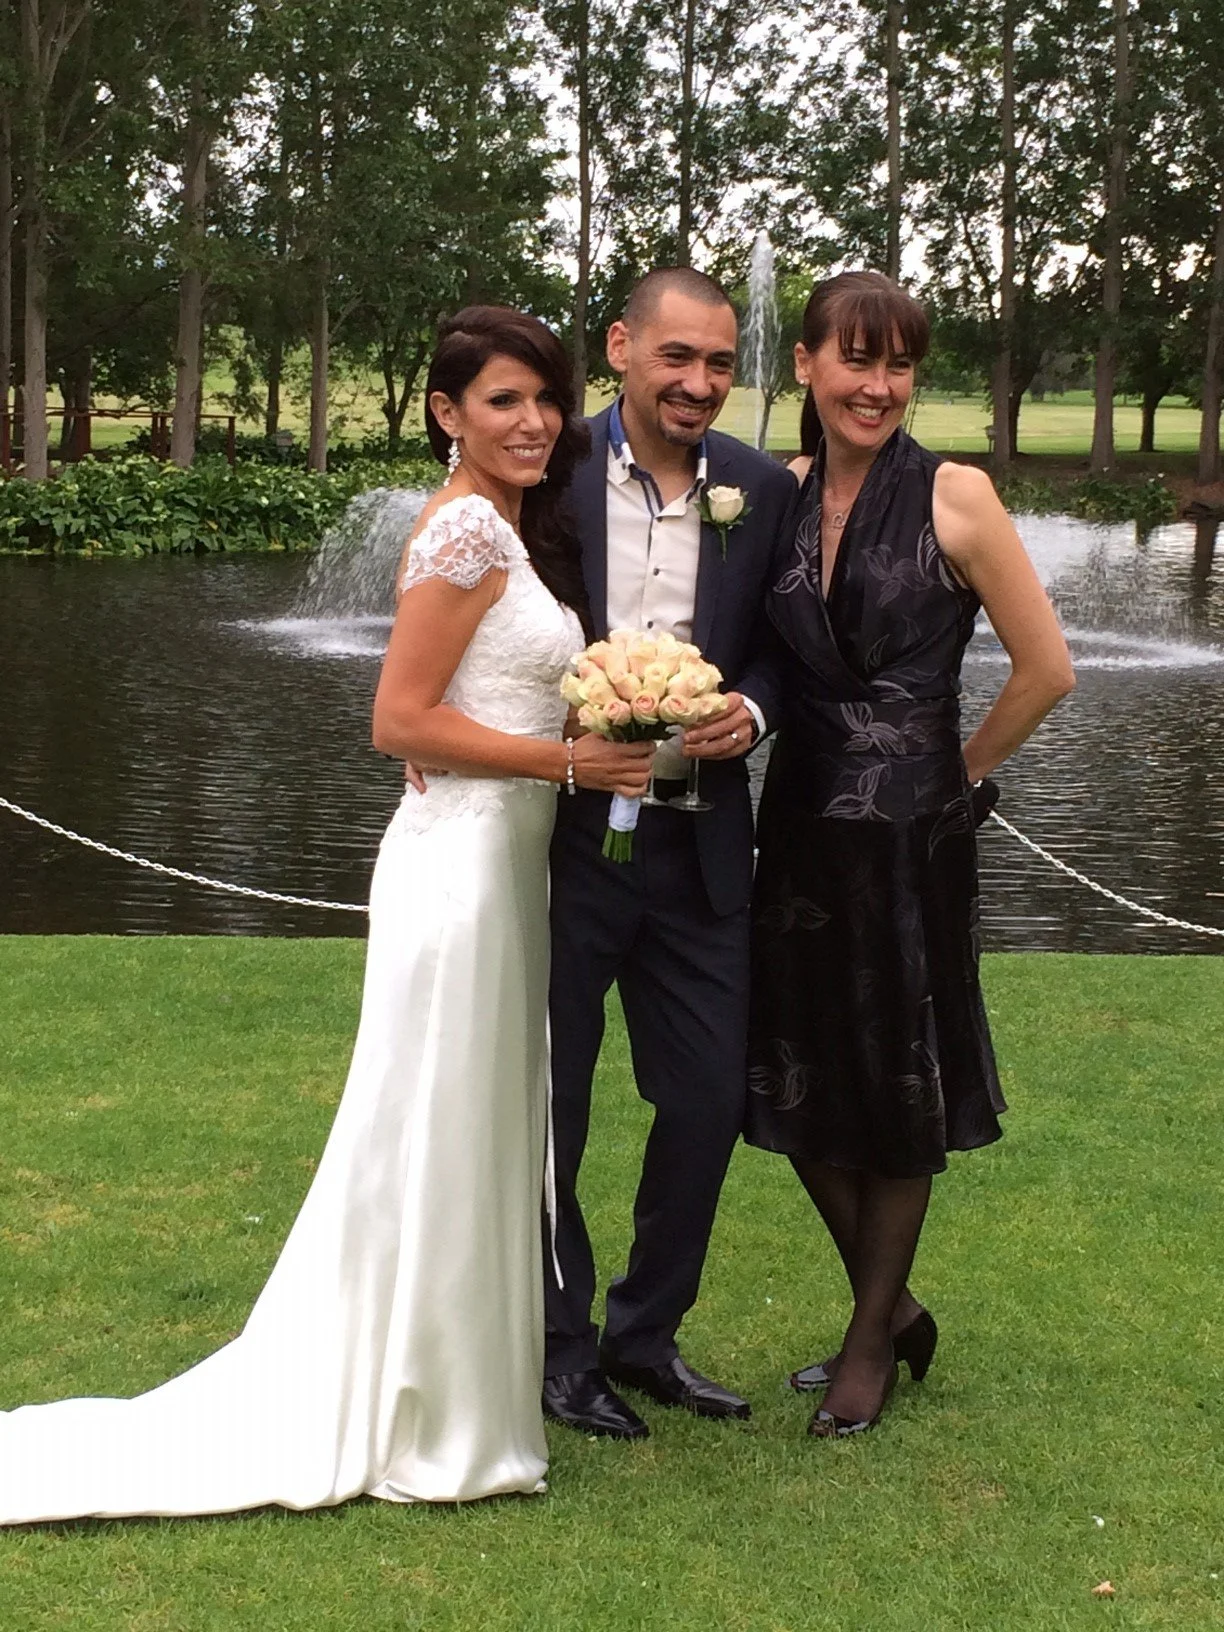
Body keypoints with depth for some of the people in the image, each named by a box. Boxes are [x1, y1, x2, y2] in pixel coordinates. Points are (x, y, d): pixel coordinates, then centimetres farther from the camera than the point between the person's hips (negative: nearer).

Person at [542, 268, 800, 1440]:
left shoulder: (763, 491, 2)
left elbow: (778, 640, 11)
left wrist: (751, 708, -9)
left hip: (699, 841, 4)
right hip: (563, 830, -3)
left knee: (710, 1100, 10)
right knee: (544, 1106, 9)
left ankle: (645, 1334, 30)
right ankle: (558, 1345, 28)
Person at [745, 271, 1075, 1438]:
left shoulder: (953, 497, -9)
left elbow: (1046, 667, -7)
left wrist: (958, 773, 0)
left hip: (912, 837, -5)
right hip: (801, 827, 5)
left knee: (898, 1092, 9)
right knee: (800, 1086, 11)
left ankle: (872, 1342, 27)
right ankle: (892, 1309, 33)